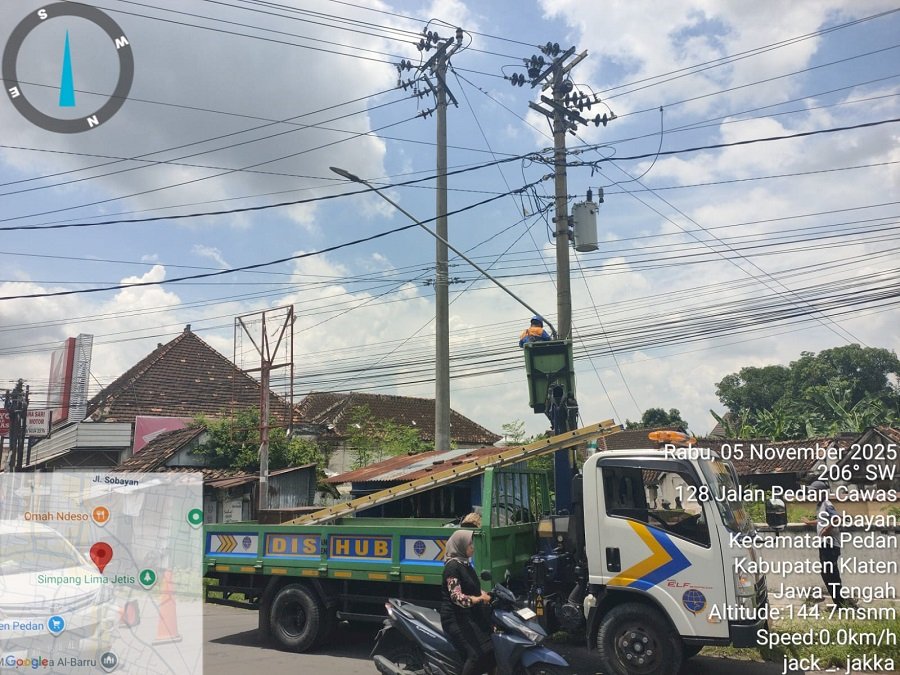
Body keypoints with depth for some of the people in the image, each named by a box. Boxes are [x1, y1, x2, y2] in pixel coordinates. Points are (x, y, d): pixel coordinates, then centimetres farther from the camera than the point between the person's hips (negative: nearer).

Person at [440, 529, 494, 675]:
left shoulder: (466, 564, 14)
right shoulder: (452, 566, -14)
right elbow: (456, 597, -22)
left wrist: (487, 596, 5)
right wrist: (480, 599, -31)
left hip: (470, 615, 9)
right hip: (456, 618, -9)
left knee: (490, 651, 0)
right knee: (477, 654, -20)